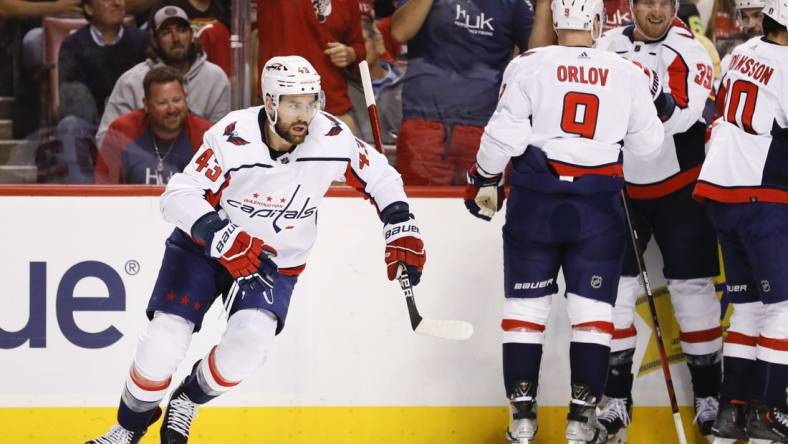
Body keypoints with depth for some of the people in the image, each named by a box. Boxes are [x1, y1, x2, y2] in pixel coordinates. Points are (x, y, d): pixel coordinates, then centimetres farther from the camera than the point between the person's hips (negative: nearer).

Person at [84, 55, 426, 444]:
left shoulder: (332, 139, -17)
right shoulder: (232, 138, -26)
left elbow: (379, 175, 1)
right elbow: (178, 196, -26)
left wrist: (401, 230, -7)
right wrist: (225, 239, -39)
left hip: (276, 262, 2)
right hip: (204, 246, -2)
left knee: (249, 341, -24)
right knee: (165, 340, -13)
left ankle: (188, 400, 6)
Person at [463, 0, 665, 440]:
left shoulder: (530, 65, -5)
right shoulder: (630, 74, 0)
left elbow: (505, 132, -8)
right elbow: (648, 146, 7)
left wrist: (485, 180, 7)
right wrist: (649, 102, 24)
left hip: (535, 202, 0)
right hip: (598, 206, 0)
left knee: (526, 305, 7)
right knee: (592, 307, 7)